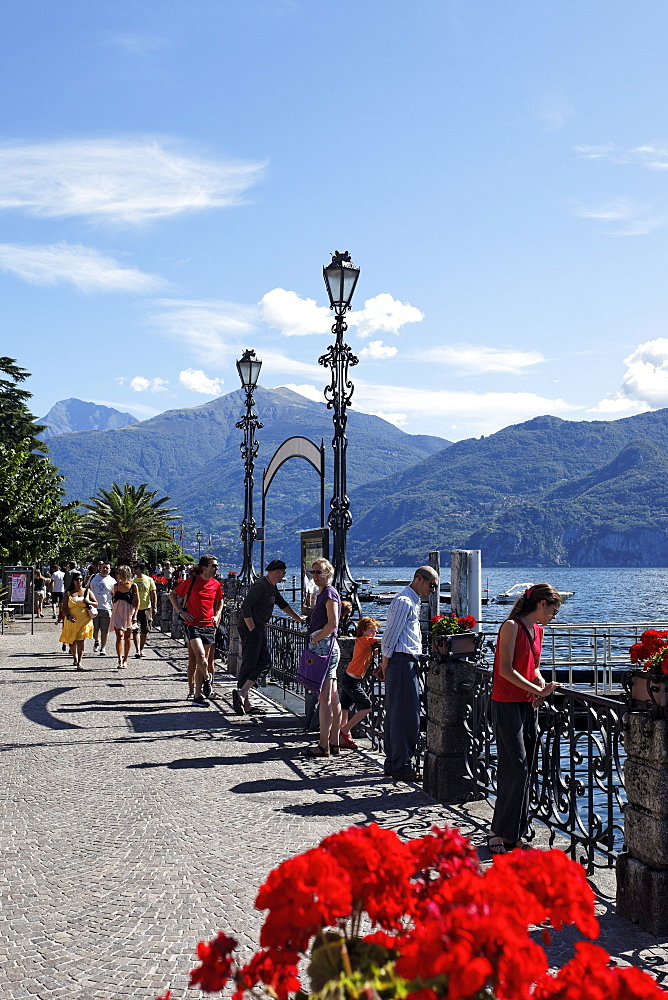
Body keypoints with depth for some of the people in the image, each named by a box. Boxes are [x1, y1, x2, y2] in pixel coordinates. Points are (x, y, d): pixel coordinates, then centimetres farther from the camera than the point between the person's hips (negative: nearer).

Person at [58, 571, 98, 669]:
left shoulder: (88, 592, 8)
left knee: (80, 640, -13)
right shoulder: (68, 593, 7)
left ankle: (79, 662, -15)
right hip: (71, 621, 2)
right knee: (71, 641, 9)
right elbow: (64, 608, 2)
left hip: (84, 620, -2)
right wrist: (68, 616, -15)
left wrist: (89, 602, -10)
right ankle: (75, 658, 35)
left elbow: (96, 604, 11)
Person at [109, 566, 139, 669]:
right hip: (117, 613, 1)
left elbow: (137, 601, -2)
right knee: (119, 636, -10)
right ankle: (119, 660, -17)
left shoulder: (133, 586, -3)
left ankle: (125, 660, 19)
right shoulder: (116, 586, 6)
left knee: (127, 637, 8)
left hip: (129, 614, -1)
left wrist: (135, 615, -8)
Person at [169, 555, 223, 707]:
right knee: (200, 655, -21)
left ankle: (197, 696, 13)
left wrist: (217, 615, 10)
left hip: (209, 626, 4)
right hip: (192, 624, -4)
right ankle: (207, 679, 10)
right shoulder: (192, 581, -4)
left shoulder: (216, 585, 8)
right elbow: (172, 594, 6)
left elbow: (219, 601, 27)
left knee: (202, 661, 7)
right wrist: (181, 611, -4)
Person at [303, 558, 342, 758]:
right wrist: (313, 643, 15)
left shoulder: (329, 593, -10)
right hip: (325, 648, 11)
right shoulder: (323, 594, 21)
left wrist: (313, 641, -13)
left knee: (324, 699, -10)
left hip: (324, 647, -11)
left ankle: (323, 746, -10)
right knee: (333, 699, 10)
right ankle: (334, 743, 13)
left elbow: (332, 624, -20)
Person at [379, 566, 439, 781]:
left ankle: (392, 763, 19)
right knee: (407, 715, -8)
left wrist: (385, 664, 19)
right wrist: (386, 664, -11)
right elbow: (390, 636, -15)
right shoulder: (404, 602, -12)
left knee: (395, 714, 13)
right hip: (402, 662, -10)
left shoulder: (413, 602, 21)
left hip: (407, 663, 10)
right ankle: (402, 766, -4)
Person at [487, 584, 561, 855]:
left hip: (528, 705, 9)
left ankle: (513, 833, 15)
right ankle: (499, 832, -3)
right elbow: (506, 670, -18)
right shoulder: (512, 626, -12)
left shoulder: (537, 630, 13)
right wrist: (538, 690, -18)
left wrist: (541, 686, 3)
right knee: (516, 769, -11)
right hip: (507, 705, -8)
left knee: (523, 771, 9)